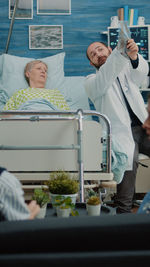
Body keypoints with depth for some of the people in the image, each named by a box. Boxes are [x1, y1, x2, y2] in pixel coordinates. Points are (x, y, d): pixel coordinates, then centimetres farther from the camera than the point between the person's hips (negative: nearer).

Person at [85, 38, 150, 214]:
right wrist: (120, 52, -26)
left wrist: (134, 56, -25)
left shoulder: (126, 71, 24)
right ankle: (124, 214, -24)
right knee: (128, 161, -28)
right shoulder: (91, 81, 15)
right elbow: (104, 79, -10)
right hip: (121, 132, -3)